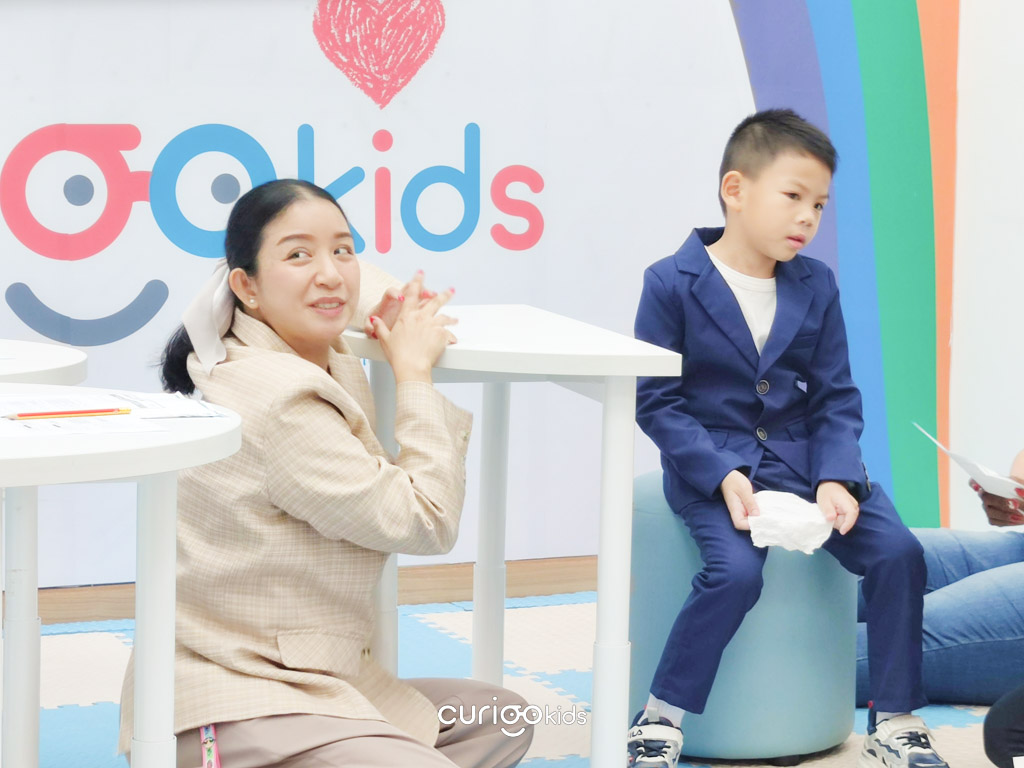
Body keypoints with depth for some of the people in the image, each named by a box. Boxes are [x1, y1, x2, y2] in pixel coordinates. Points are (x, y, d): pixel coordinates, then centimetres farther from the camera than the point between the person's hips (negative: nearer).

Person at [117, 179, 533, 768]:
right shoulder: (278, 399, -21)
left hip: (304, 682, 11)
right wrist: (414, 369, -6)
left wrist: (398, 315, 12)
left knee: (503, 719, 16)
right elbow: (424, 520, -15)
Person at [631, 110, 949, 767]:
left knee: (898, 551, -15)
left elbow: (836, 398, 6)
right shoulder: (672, 283, -7)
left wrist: (835, 478, -12)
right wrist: (722, 476, -20)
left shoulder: (817, 286, 5)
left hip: (804, 457, 4)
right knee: (737, 570, -31)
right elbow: (655, 399, -8)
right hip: (713, 464, -4)